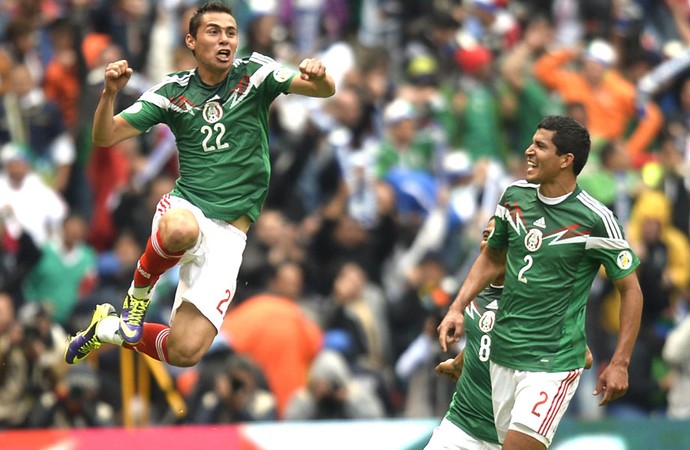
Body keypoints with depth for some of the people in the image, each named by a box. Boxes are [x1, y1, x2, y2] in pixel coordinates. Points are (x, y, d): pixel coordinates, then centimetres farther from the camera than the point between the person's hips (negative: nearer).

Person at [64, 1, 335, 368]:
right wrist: (110, 93, -19)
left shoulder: (254, 73, 0)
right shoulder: (173, 90, 3)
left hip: (228, 234, 1)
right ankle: (138, 294, -11)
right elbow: (105, 136, 1)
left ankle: (113, 329, 20)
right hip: (184, 209, -1)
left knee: (185, 352, -12)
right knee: (181, 229, -43)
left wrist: (319, 77, -35)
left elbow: (323, 90, -11)